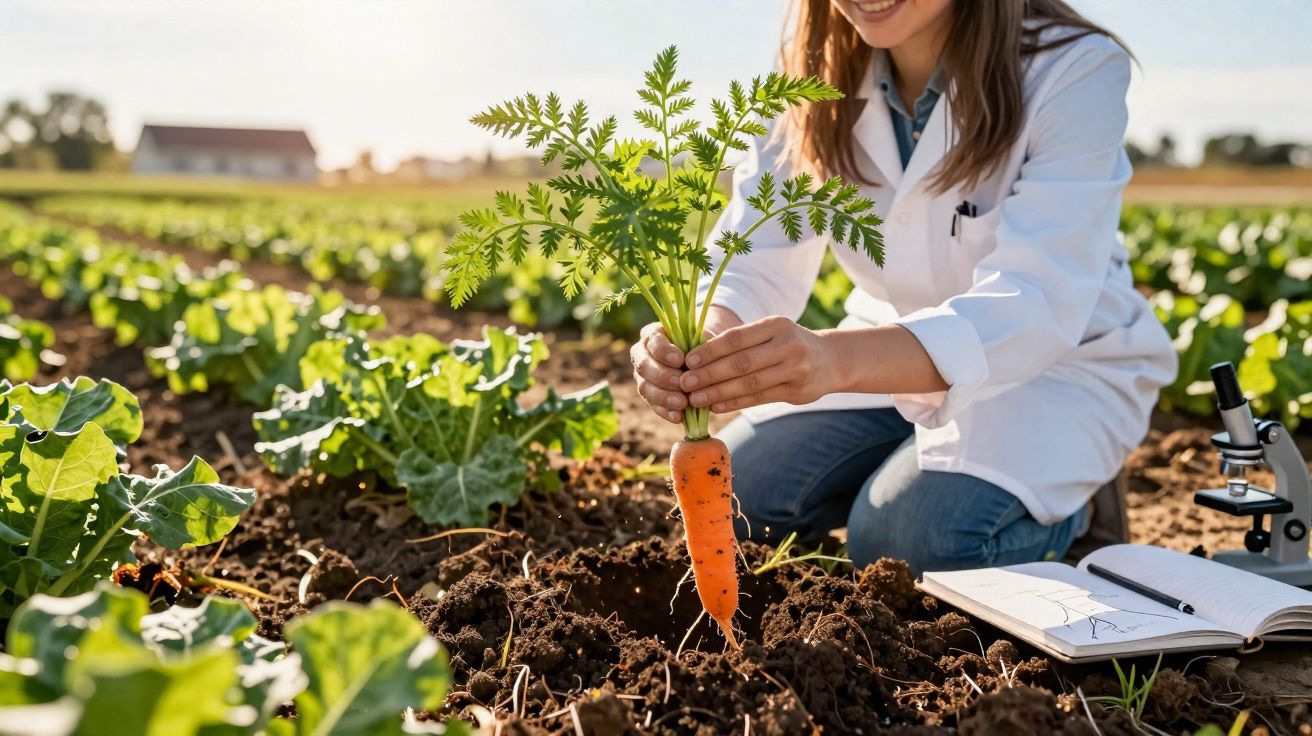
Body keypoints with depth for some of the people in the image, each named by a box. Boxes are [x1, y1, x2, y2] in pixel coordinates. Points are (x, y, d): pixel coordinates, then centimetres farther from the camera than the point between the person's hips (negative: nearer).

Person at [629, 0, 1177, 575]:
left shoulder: (1077, 72, -23)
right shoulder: (813, 70, -10)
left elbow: (1037, 305, -35)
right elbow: (754, 261, -17)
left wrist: (835, 358, -54)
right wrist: (696, 345, -43)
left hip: (1061, 361, -3)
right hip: (883, 360, 4)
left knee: (924, 534, -27)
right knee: (732, 498, -12)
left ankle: (1062, 502, 6)